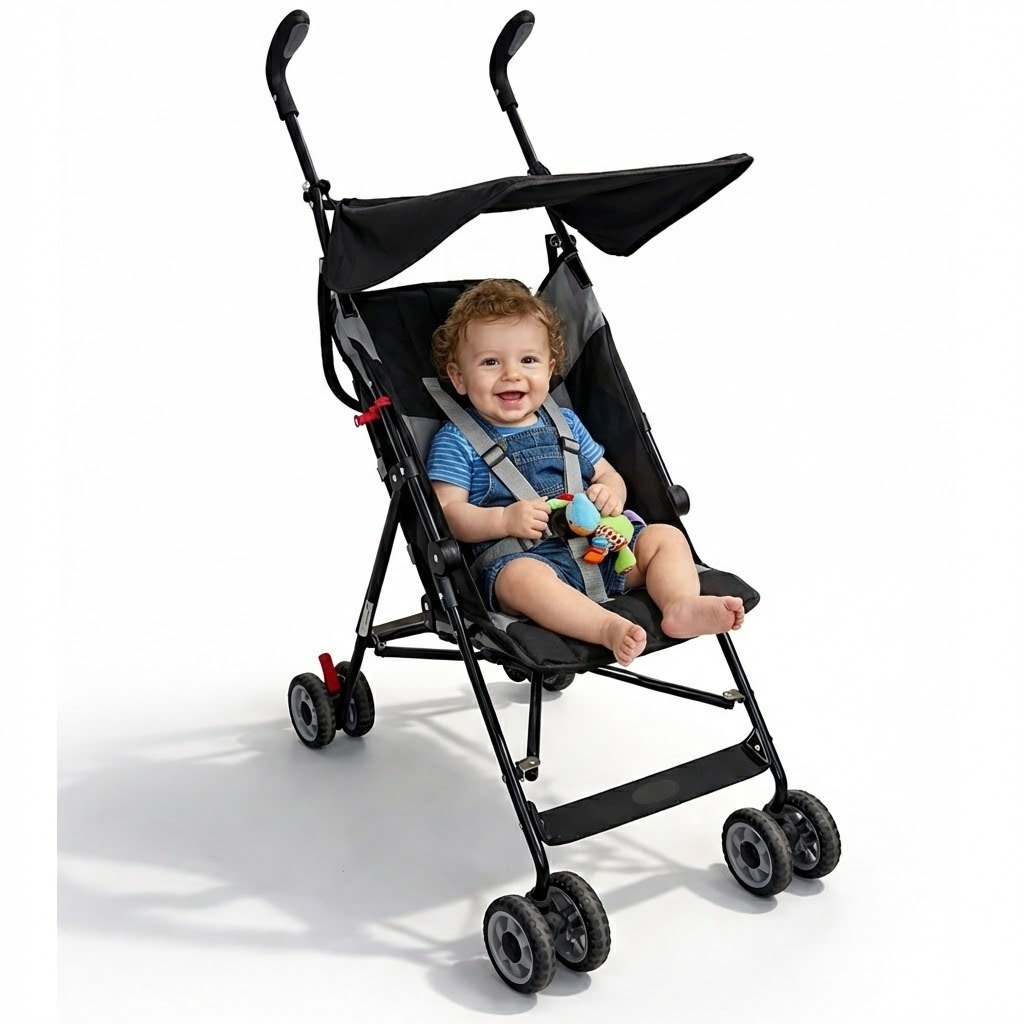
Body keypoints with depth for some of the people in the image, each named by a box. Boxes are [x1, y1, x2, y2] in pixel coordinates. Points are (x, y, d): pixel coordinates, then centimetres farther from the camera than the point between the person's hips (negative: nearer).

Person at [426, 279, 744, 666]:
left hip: (597, 547, 6)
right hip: (515, 558, -6)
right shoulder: (457, 441, 4)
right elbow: (447, 514, -4)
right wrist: (505, 520, -20)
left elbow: (608, 475, 24)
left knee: (665, 537, -9)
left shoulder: (565, 424, 21)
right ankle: (610, 627, -56)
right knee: (523, 577, -39)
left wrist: (610, 493, -1)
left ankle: (681, 605, -34)